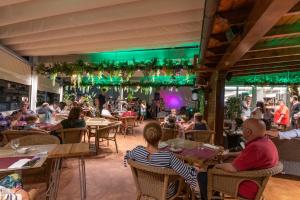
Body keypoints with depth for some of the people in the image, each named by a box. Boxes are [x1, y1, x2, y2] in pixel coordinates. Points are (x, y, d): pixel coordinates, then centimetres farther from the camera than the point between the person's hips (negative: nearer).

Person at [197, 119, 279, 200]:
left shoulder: (255, 147, -32)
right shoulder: (266, 141, 2)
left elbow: (232, 168, -28)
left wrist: (218, 165, -10)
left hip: (247, 188, -10)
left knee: (202, 176, -4)